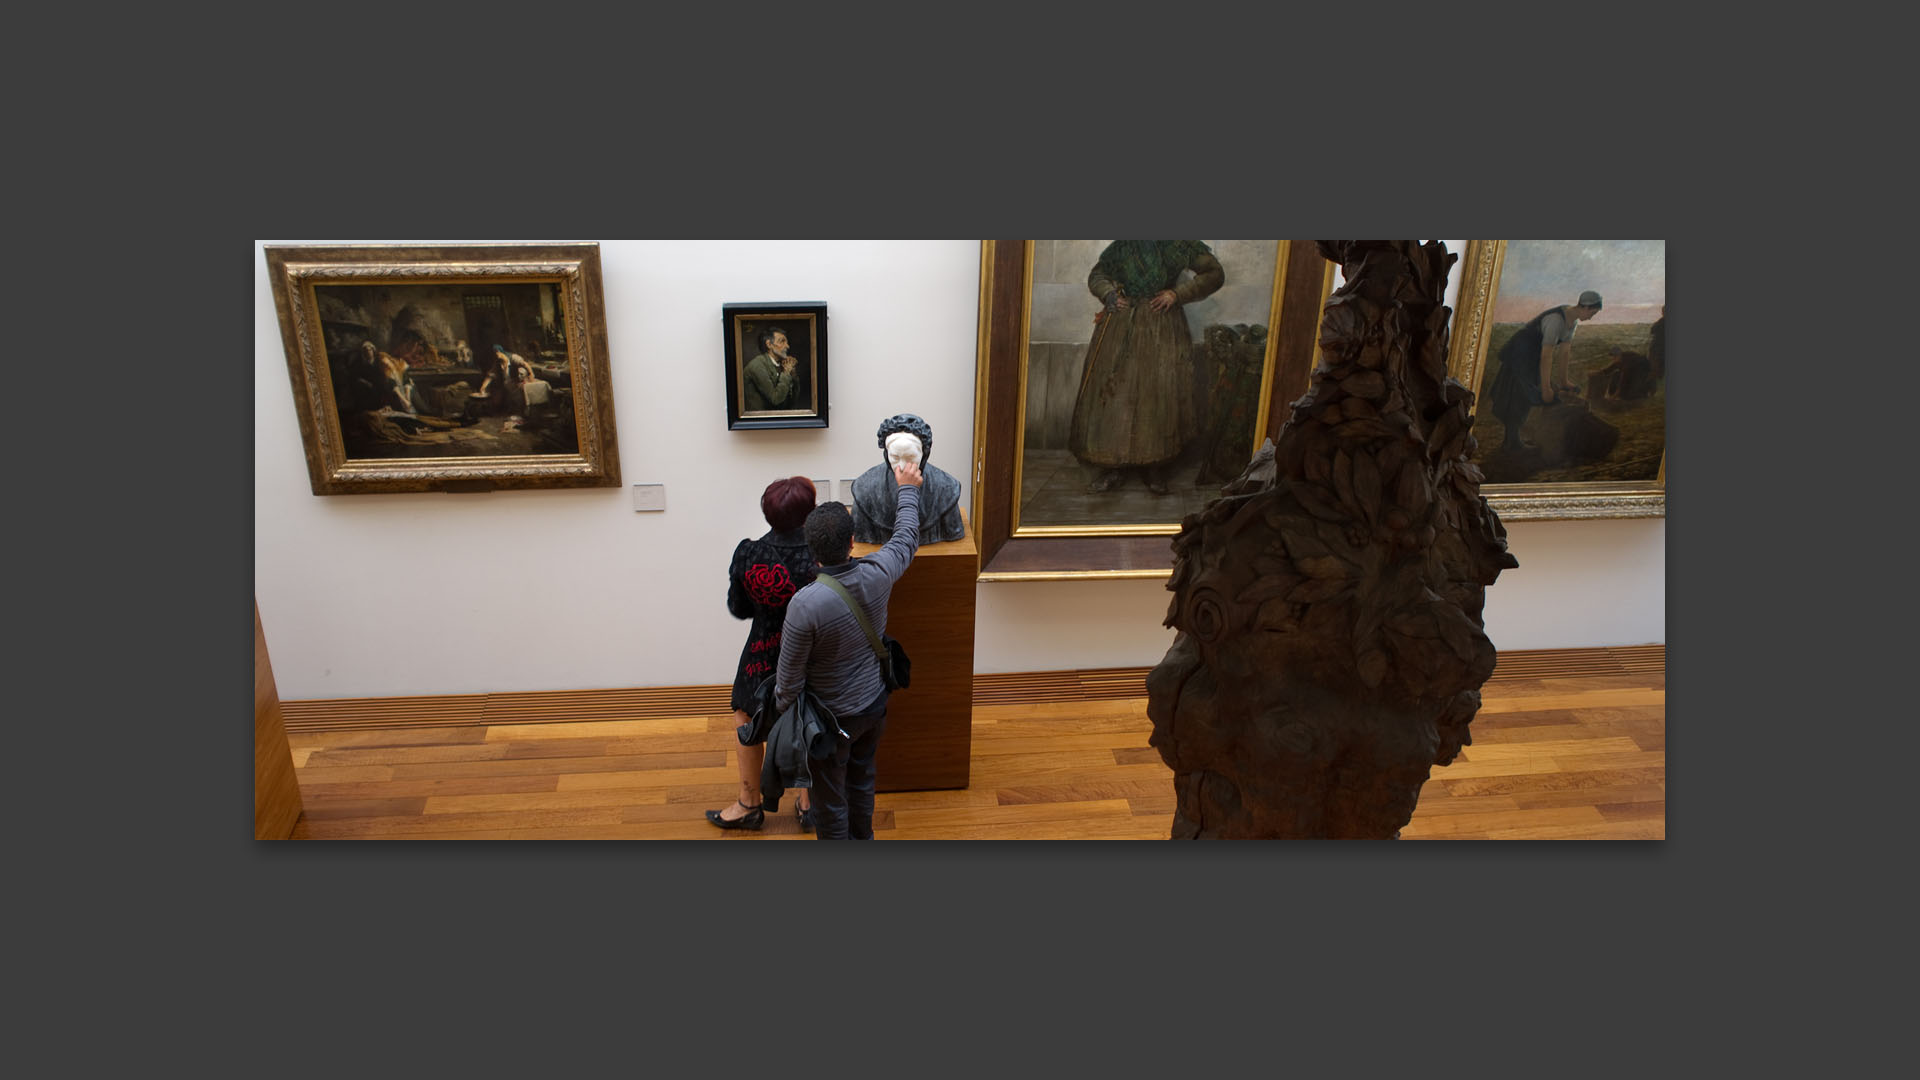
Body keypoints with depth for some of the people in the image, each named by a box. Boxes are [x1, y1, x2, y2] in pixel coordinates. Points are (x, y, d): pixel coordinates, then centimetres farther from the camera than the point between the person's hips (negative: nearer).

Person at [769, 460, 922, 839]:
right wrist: (907, 489, 19)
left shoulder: (805, 603, -32)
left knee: (830, 798, 16)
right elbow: (907, 538, 4)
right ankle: (862, 839, 50)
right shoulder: (877, 575, -20)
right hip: (875, 705, 5)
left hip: (832, 718, -5)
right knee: (862, 780, 29)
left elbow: (789, 676, -20)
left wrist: (783, 717, -2)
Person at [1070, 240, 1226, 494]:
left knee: (1160, 394, -6)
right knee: (1112, 389, -5)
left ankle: (1155, 469, 2)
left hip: (1163, 330, -2)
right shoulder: (1121, 245, 11)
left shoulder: (1180, 244, 4)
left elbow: (1214, 274, 3)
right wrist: (1108, 293, 0)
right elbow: (1096, 275, 22)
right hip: (1120, 324, 2)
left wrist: (1177, 294, -9)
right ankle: (1112, 466, 2)